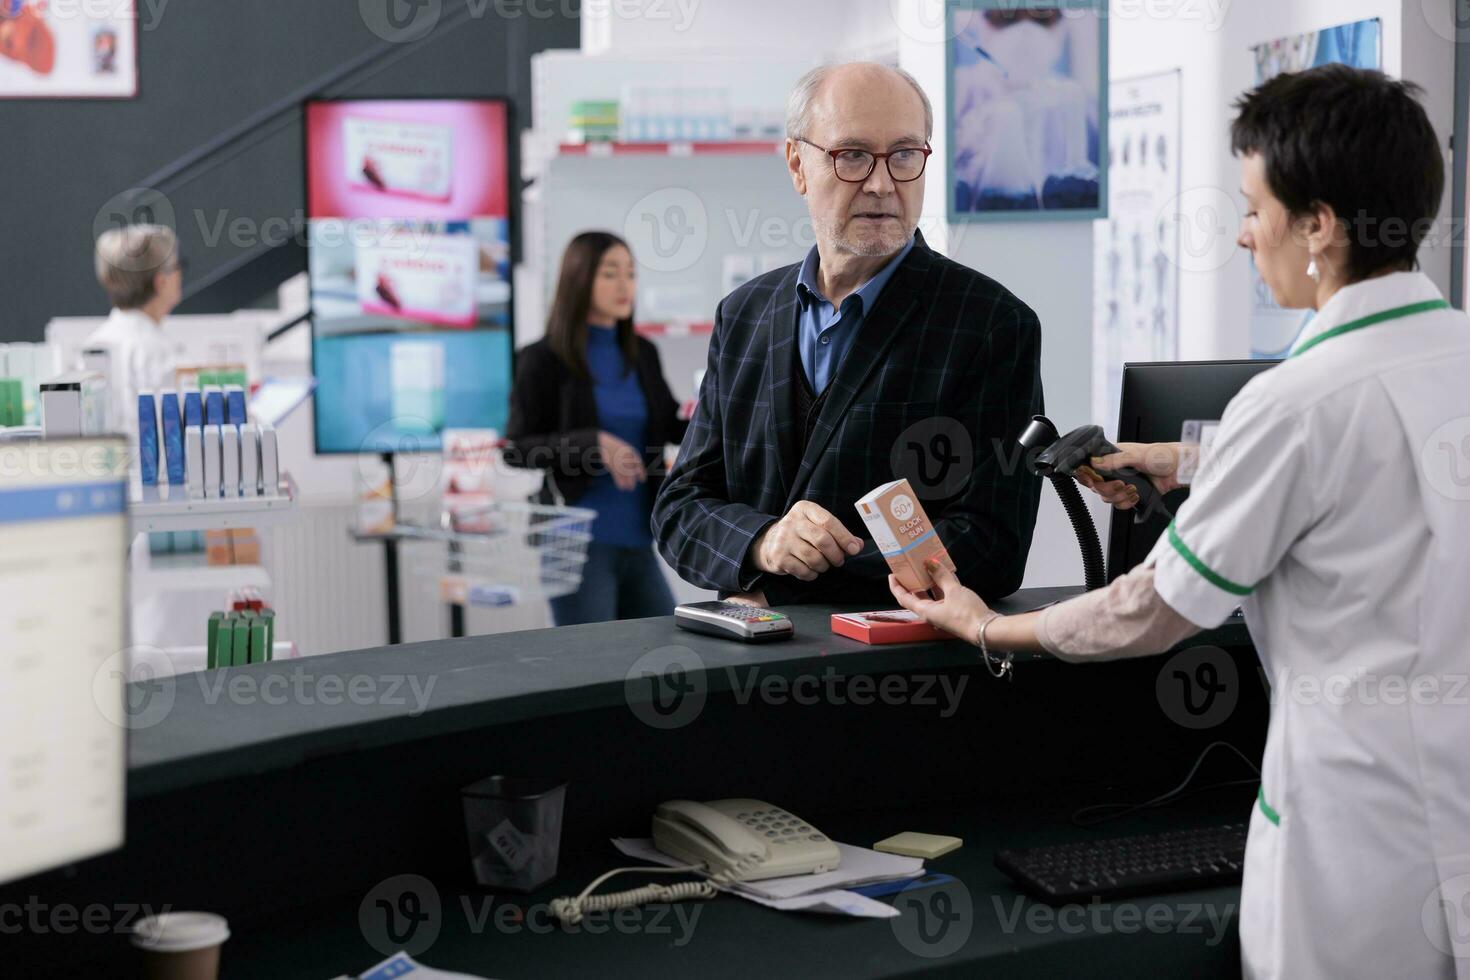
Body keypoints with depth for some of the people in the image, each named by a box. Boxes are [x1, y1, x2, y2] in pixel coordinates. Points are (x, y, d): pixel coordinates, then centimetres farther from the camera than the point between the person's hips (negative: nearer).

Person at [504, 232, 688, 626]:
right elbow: (516, 449, -8)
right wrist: (595, 443, -21)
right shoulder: (545, 360, -6)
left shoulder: (642, 354, 9)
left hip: (636, 538, 6)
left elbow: (672, 427, 17)